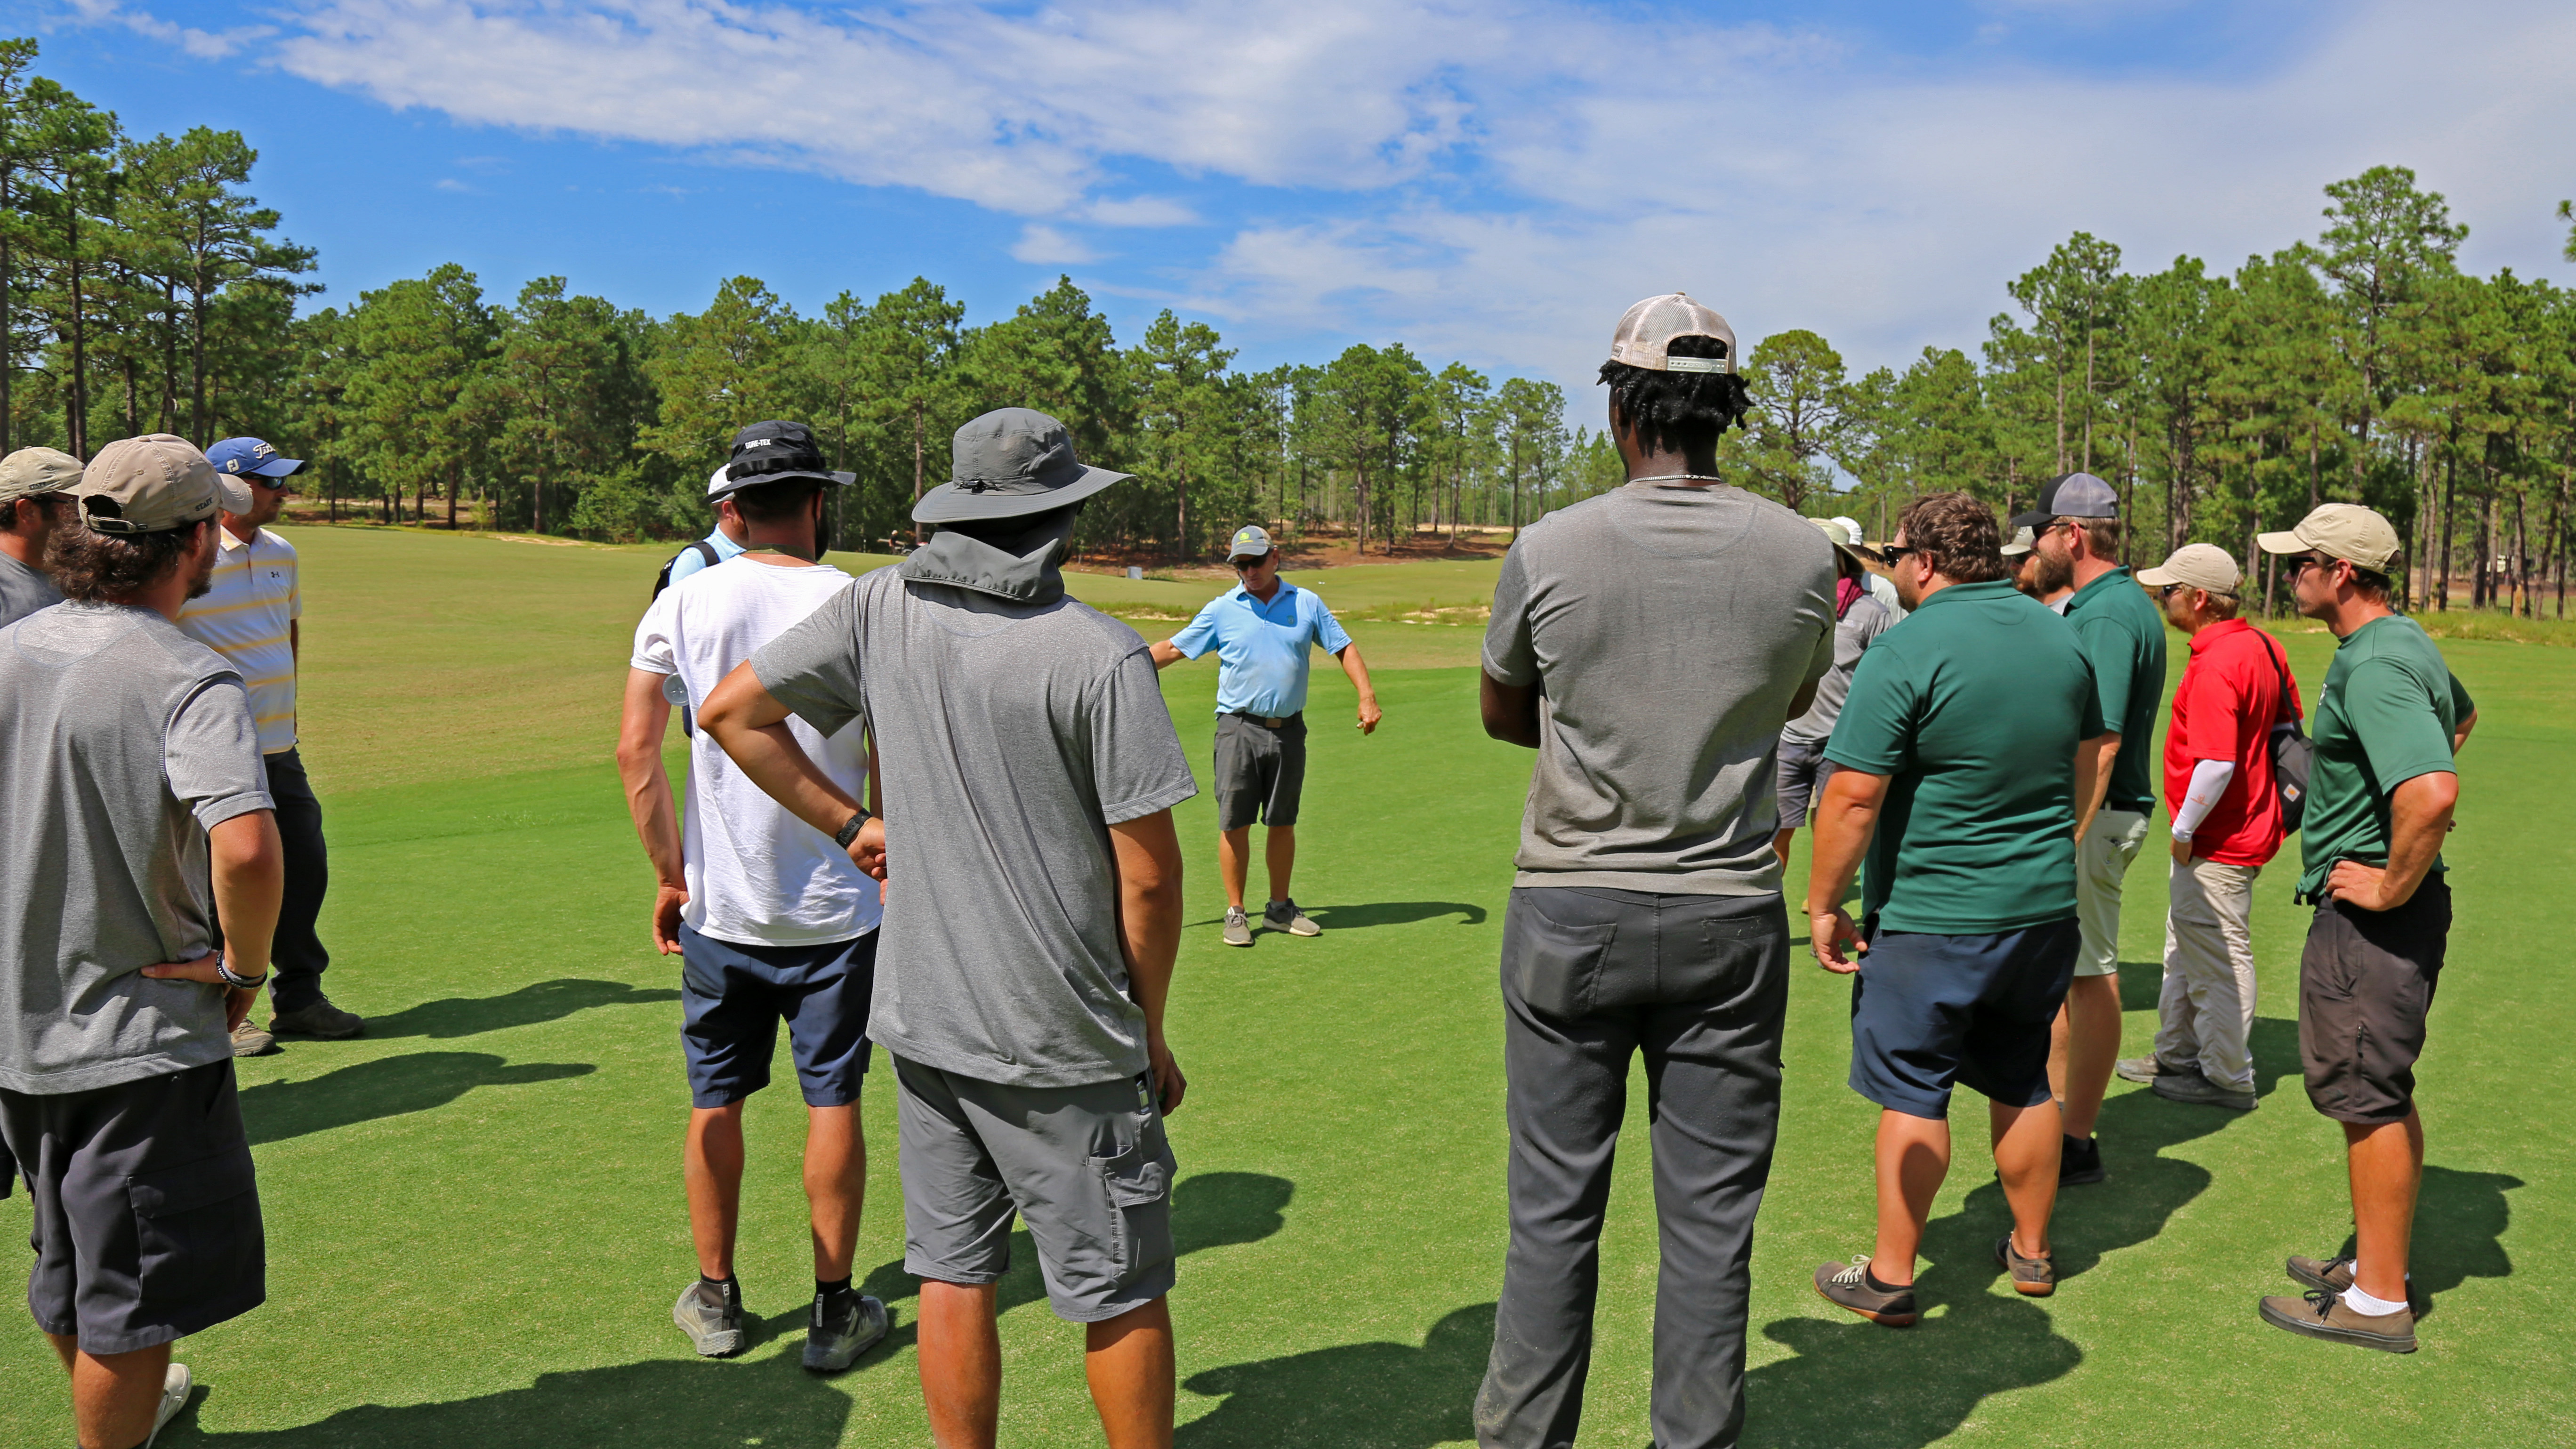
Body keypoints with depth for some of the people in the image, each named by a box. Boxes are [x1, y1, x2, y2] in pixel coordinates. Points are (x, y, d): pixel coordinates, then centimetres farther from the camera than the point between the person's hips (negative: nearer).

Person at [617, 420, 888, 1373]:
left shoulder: (683, 603, -3)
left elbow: (635, 749, -4)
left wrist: (670, 875, 5)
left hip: (719, 906, 2)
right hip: (835, 907, -1)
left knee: (716, 1100, 15)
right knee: (832, 1101, 8)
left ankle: (715, 1301, 28)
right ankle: (835, 1312, 17)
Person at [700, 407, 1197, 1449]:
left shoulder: (883, 607, -2)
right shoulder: (1102, 657, -17)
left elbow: (731, 711, 6)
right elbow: (1150, 874, -14)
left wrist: (852, 826, 9)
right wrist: (1152, 1033, -1)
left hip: (923, 1016, 5)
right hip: (1060, 1036, -5)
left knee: (952, 1274, 16)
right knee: (1119, 1292, 10)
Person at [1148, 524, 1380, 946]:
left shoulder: (1307, 604, 8)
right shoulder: (1221, 610, 3)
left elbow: (1345, 649, 12)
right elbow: (1170, 649, 7)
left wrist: (1367, 697, -1)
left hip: (1289, 731, 2)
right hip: (1239, 729, -2)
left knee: (1283, 823, 9)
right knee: (1234, 824, -2)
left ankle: (1280, 908, 21)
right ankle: (1236, 912, 9)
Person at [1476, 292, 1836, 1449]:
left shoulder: (1550, 550, -8)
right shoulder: (1802, 556, -3)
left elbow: (1501, 715, 8)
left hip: (1570, 911, -1)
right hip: (1729, 915, 2)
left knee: (1553, 1211, 9)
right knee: (1712, 1217, 11)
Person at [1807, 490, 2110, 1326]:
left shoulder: (1906, 653, -17)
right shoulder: (2060, 639, 6)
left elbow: (1853, 797, -19)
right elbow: (2086, 769, 17)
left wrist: (1822, 904, -9)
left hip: (1930, 914, -6)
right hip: (2044, 908, 7)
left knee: (1912, 1095, 4)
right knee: (2023, 1083, 19)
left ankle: (1891, 1277, 13)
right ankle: (2032, 1253, 32)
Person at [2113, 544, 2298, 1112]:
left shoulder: (2214, 667, -25)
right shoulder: (2261, 646, 6)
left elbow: (2217, 764, -30)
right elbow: (2291, 719, 17)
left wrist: (2184, 831, -18)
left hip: (2216, 844, -11)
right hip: (2250, 826, 11)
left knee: (2218, 959, 2)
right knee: (2187, 948, 22)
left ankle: (2228, 1078, 14)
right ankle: (2178, 1054, 35)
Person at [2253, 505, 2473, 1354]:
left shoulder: (2373, 667, -23)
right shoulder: (2405, 640, 11)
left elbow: (2434, 792, -36)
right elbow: (2462, 718, 33)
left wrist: (2392, 886, -23)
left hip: (2371, 918, -11)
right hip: (2372, 913, 11)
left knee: (2366, 1094, -1)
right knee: (2382, 1088, 19)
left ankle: (2377, 1301, 9)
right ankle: (2381, 1260, 33)